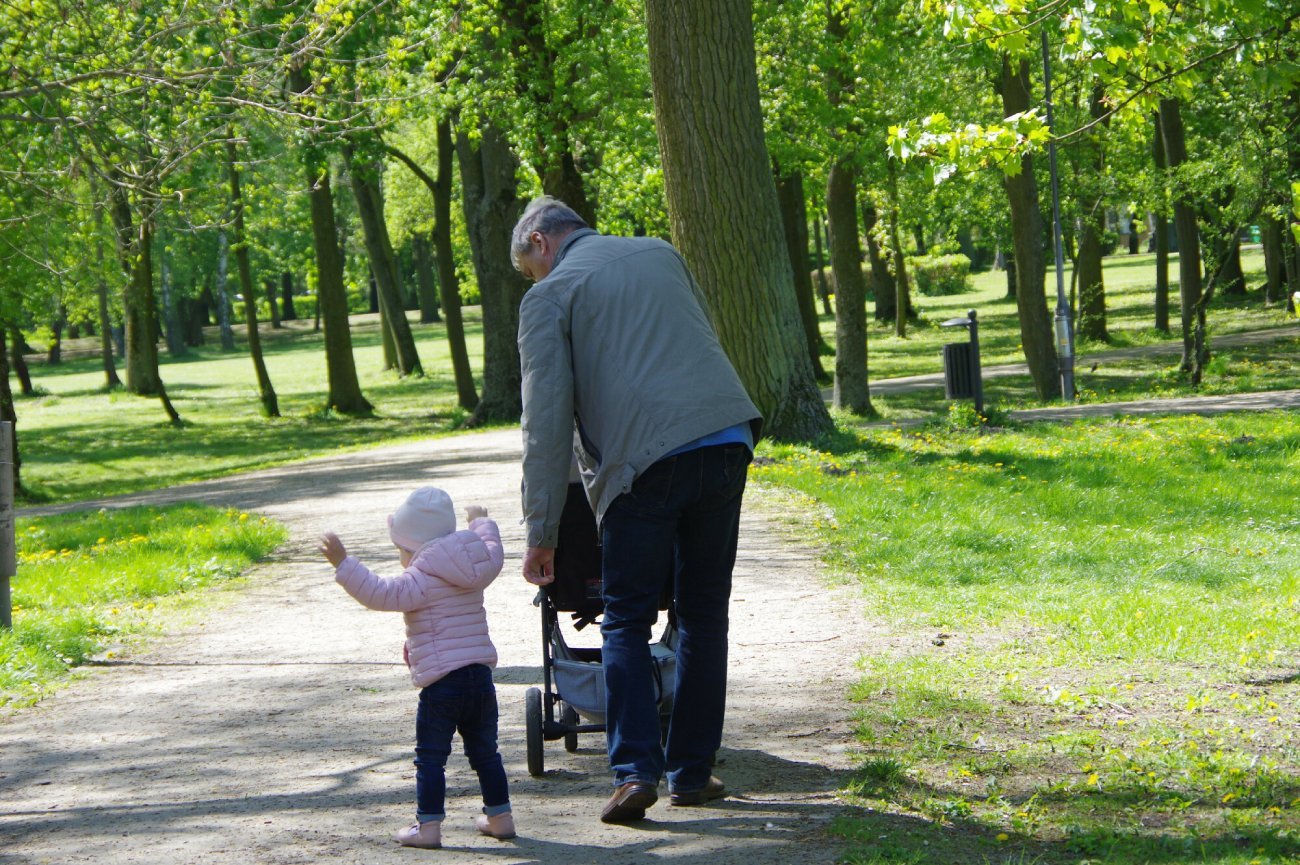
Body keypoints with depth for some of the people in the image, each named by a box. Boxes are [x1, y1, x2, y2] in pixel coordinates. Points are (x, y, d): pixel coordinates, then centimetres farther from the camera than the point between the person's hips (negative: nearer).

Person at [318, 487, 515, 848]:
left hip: (441, 684, -7)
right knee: (485, 753, 18)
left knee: (431, 758, 0)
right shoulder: (474, 573, 12)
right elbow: (492, 552, 34)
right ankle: (499, 817, 23)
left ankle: (428, 826, -2)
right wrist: (480, 522, 53)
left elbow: (381, 593, -22)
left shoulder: (421, 580, -11)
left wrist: (343, 562, -22)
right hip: (481, 677, 7)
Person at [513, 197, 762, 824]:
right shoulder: (660, 254, 22)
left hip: (645, 461, -4)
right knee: (704, 615, 13)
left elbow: (546, 423, -1)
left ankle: (635, 769, -5)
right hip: (725, 440, 4)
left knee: (627, 620, 7)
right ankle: (691, 772, 15)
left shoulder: (549, 296, 6)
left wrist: (541, 534, 1)